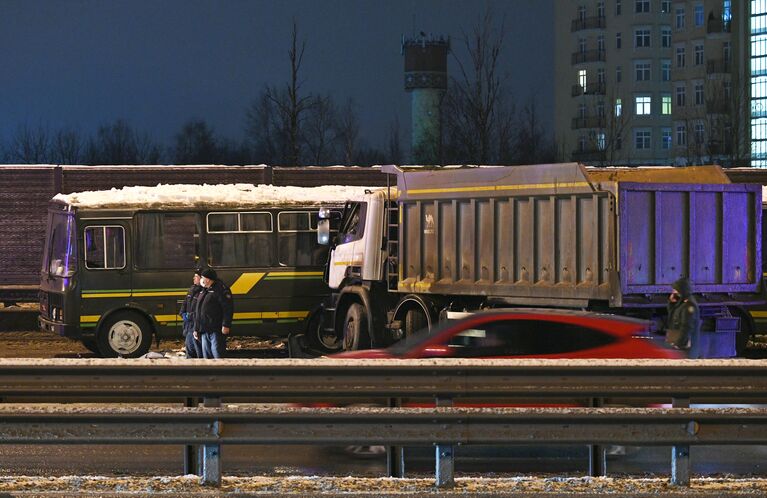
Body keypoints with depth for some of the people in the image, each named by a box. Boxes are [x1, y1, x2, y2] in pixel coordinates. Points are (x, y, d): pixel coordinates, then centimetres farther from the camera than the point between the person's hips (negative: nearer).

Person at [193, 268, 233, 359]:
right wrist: (196, 329, 21)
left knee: (217, 355, -12)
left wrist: (226, 325, -22)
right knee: (206, 356, 9)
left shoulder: (220, 289, -7)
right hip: (204, 331, 9)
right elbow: (197, 311, 24)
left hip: (216, 330, -9)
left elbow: (228, 308, -15)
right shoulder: (203, 292, 19)